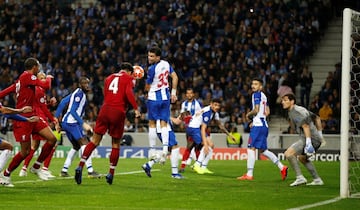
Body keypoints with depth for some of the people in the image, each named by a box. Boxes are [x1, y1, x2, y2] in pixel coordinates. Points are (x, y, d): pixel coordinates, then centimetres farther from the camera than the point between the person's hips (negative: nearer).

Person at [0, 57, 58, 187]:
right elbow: (45, 85, -19)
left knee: (52, 139, 0)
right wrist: (48, 78, 1)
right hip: (23, 118, -9)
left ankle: (36, 167, 13)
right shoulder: (27, 76, -11)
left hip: (32, 117, 9)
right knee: (25, 151, -6)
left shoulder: (20, 80, 17)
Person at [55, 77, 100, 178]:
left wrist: (56, 117, 24)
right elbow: (73, 111, -19)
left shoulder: (78, 93, 17)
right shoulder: (79, 94, -12)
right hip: (71, 123, -10)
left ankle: (64, 170, 19)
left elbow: (63, 102, 21)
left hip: (66, 123, 10)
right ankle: (90, 171, -24)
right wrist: (83, 124, -20)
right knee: (84, 143, -15)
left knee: (76, 146, 19)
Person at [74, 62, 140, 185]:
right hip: (118, 112, -4)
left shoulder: (109, 78, 20)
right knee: (116, 144, 8)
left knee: (95, 140, 5)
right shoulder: (129, 78, 6)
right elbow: (128, 93, -11)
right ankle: (111, 173, 9)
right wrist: (135, 108, -11)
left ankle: (80, 167, -8)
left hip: (105, 109, 4)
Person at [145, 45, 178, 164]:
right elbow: (175, 77, 8)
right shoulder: (166, 64, 2)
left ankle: (152, 150, 6)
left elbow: (148, 87, -8)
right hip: (165, 97, 5)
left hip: (154, 98, -5)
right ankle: (165, 147, -13)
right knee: (164, 123, 4)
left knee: (152, 123, 6)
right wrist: (173, 92, 13)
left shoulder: (152, 69, -17)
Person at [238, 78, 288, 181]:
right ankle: (281, 167, 9)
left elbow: (256, 110, -18)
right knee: (263, 150, 14)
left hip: (258, 125, -10)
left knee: (251, 148, -9)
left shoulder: (256, 94, -9)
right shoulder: (264, 96, 19)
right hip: (264, 125, 10)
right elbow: (267, 112, 22)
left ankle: (249, 174, -12)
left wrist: (248, 114, 0)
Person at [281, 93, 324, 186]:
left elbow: (306, 126, -22)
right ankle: (317, 180, 30)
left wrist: (308, 142, -29)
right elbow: (317, 118, 30)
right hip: (316, 139, 10)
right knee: (302, 157, 30)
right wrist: (320, 134, 31)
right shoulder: (300, 109, 21)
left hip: (311, 138, -10)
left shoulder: (294, 113, -10)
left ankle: (300, 177, -18)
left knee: (288, 153, -17)